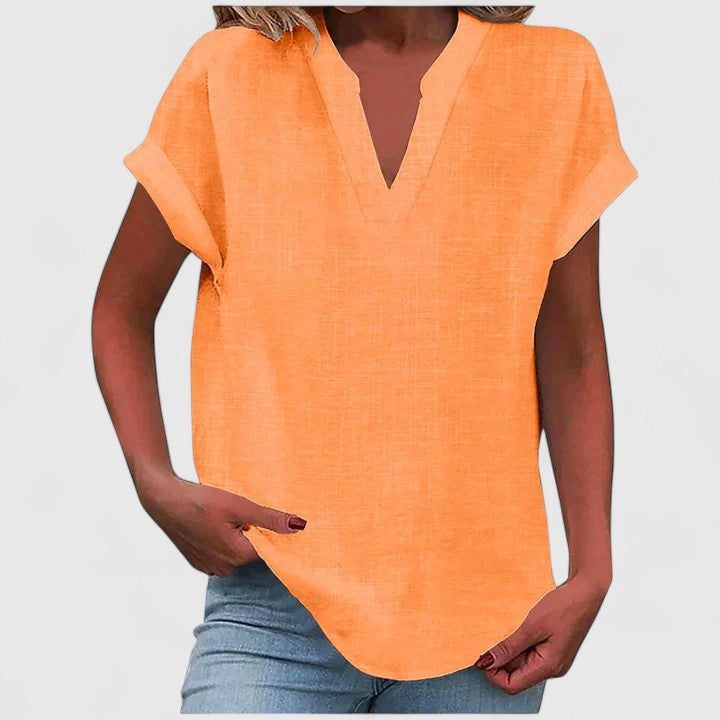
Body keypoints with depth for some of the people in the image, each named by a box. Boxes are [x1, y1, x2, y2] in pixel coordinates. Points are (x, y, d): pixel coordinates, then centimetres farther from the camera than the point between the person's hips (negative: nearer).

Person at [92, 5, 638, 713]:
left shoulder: (557, 76, 2)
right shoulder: (227, 74, 0)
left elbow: (572, 357, 6)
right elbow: (121, 310, 9)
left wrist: (591, 574, -1)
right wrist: (156, 484, -6)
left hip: (485, 612, 1)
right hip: (277, 602, -1)